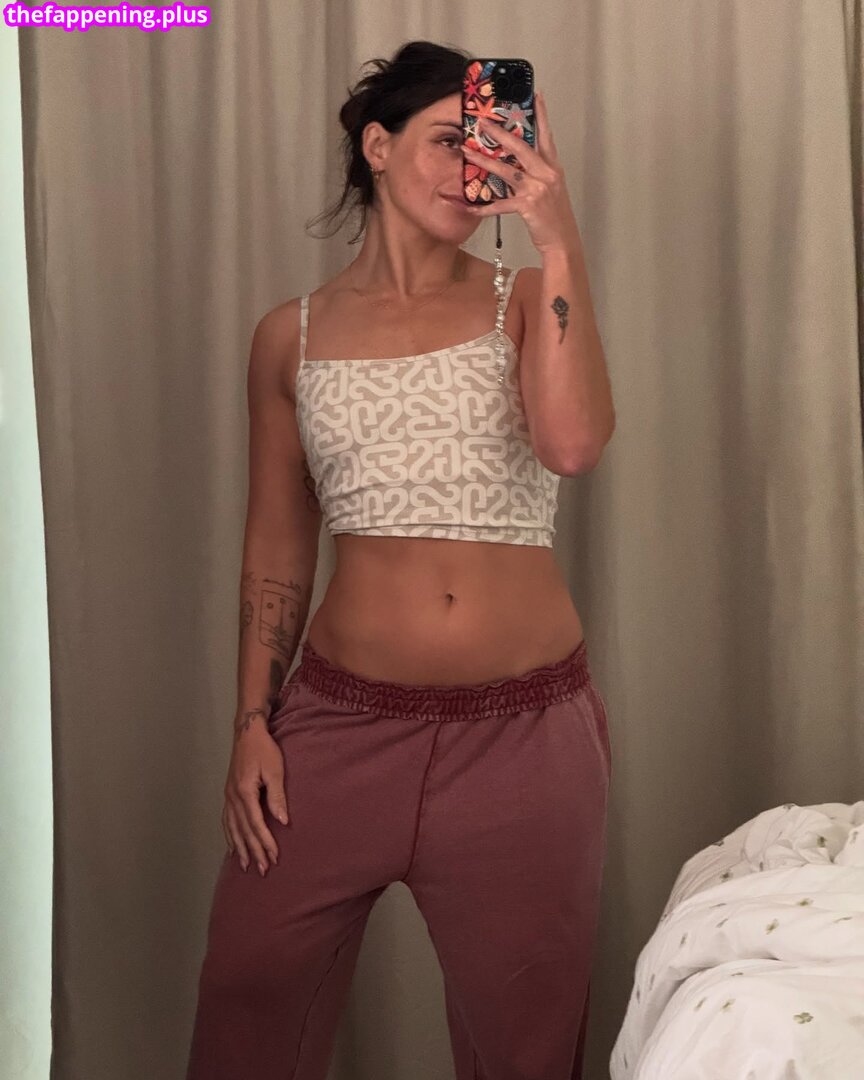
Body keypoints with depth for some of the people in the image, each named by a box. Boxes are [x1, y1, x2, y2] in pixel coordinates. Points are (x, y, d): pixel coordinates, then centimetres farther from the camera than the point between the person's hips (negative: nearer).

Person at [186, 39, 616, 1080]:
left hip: (524, 731, -1)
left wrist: (557, 240, -19)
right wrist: (252, 723, 3)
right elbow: (275, 549, 10)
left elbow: (573, 444, -18)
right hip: (340, 722, 1)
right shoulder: (291, 336, 6)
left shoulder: (523, 303, 3)